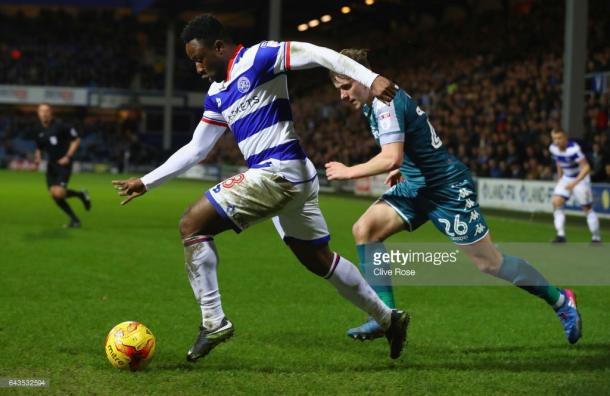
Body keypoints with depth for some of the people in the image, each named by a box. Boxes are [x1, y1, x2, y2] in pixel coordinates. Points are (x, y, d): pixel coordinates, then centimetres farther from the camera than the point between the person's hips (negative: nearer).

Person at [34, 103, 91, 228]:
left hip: (63, 164, -7)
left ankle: (80, 195, 9)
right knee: (54, 194, 0)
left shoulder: (60, 126, -9)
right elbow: (39, 148, 25)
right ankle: (74, 220, 14)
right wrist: (37, 158, 2)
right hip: (51, 165, 7)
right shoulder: (40, 132, 10)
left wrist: (68, 156, -15)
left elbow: (76, 140, -7)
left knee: (58, 193, -21)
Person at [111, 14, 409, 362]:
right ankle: (388, 319, 30)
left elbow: (320, 55, -15)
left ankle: (214, 322, -9)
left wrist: (370, 79, -25)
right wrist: (146, 182, 19)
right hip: (294, 177, 10)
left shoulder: (257, 58, -8)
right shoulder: (217, 95, 17)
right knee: (319, 260, 19)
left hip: (278, 172, -10)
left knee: (192, 225, -9)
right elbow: (195, 150, 21)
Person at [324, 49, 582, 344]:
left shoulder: (385, 102, -21)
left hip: (448, 187, -10)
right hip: (417, 186, 10)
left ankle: (560, 300, 15)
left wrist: (349, 172, -23)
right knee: (365, 229, -8)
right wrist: (401, 169, 13)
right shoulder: (374, 103, 9)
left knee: (489, 262, -3)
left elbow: (391, 158, -33)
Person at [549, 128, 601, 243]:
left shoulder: (574, 149, -30)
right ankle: (561, 235, -11)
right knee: (556, 202, -12)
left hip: (581, 178, -6)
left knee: (587, 208, -3)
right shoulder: (553, 148, -8)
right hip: (566, 178, 6)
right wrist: (560, 177, 16)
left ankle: (596, 237, 11)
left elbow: (586, 167, -30)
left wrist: (575, 183, -37)